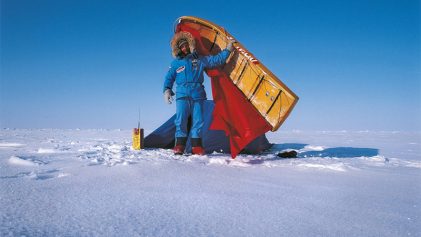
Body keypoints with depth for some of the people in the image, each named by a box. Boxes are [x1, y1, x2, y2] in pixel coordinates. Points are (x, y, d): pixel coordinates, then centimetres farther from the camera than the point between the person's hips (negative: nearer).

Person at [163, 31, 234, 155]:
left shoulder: (200, 59, 16)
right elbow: (169, 78, 12)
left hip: (198, 95, 1)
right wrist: (167, 90, -5)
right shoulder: (176, 63, 15)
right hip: (182, 95, -1)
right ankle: (180, 145, -7)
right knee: (181, 119, -12)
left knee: (198, 120, -3)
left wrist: (227, 50, 16)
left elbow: (217, 60, 19)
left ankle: (196, 146, 4)